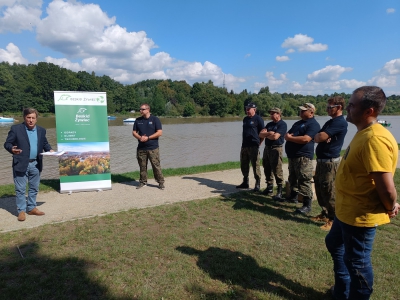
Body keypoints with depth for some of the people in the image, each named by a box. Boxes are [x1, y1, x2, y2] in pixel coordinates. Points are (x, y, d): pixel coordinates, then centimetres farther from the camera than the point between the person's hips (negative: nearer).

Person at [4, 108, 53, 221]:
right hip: (21, 164, -4)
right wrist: (12, 149, -26)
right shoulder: (15, 129, -5)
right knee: (20, 189, 3)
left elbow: (45, 143, 16)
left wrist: (49, 149, -4)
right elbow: (7, 143, -5)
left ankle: (31, 208, 28)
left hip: (36, 164, 4)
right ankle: (21, 211, 14)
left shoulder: (41, 130, 7)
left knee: (34, 188, 14)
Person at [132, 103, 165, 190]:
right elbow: (134, 132, 14)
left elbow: (159, 133, -6)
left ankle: (161, 182, 6)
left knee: (156, 165, -3)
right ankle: (143, 181, 22)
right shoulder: (138, 120, 12)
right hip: (141, 148, 4)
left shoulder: (155, 119, 0)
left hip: (153, 148, -4)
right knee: (142, 166, 8)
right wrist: (140, 137, -8)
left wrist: (148, 137, -13)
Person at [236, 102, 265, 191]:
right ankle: (245, 182, 25)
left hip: (253, 146, -7)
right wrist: (243, 142, 13)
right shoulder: (245, 119, 17)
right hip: (244, 146, 7)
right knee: (244, 165, 12)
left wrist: (258, 143, -6)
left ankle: (257, 184, 5)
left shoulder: (258, 119, -4)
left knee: (255, 166, -4)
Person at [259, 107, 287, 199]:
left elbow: (275, 137, -18)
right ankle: (269, 187, 25)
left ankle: (279, 190, -1)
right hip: (267, 148, 8)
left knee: (277, 170, -8)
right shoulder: (269, 124, 17)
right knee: (267, 169, 12)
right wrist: (268, 133, -13)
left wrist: (266, 135, -1)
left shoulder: (282, 124, -7)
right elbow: (261, 134, 6)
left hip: (276, 149, -8)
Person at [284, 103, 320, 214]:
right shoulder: (298, 123, 20)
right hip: (292, 155, 9)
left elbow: (305, 139, -23)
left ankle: (307, 205, -2)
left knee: (304, 181, -8)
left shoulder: (313, 124, -9)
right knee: (292, 178, 19)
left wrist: (290, 138, -11)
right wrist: (287, 136, -8)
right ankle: (293, 196, 35)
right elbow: (287, 135, 17)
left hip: (303, 157, -9)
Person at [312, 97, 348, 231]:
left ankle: (333, 219, 7)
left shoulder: (340, 122, -14)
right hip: (321, 160, 10)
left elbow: (320, 137, -21)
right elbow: (316, 138, 8)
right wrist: (321, 137, -14)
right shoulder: (330, 122, 17)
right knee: (319, 188, 15)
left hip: (330, 162, -10)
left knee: (329, 191, -4)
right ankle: (325, 213, 28)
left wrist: (319, 136, 2)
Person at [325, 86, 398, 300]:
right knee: (335, 244, 26)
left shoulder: (375, 139, -28)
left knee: (357, 263, 8)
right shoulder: (363, 133, 6)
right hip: (347, 210, 11)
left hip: (361, 215, -11)